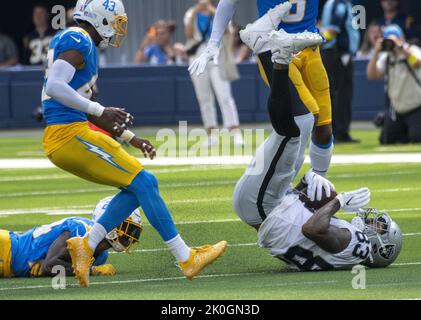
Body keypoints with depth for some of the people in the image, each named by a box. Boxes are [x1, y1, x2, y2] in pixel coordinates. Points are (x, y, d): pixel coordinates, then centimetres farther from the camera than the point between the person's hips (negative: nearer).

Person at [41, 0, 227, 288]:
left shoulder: (81, 44, 21)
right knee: (143, 183, -7)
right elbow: (54, 87, -25)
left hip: (62, 138, 10)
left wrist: (131, 138, 26)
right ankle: (186, 259, -4)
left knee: (139, 186, 11)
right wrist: (100, 111, -25)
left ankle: (87, 245, 4)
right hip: (70, 135, -10)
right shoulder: (78, 41, -10)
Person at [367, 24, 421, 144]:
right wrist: (376, 52, -16)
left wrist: (401, 47, -36)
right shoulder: (386, 57, 4)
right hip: (396, 110, 6)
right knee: (386, 140, 3)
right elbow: (371, 75, -9)